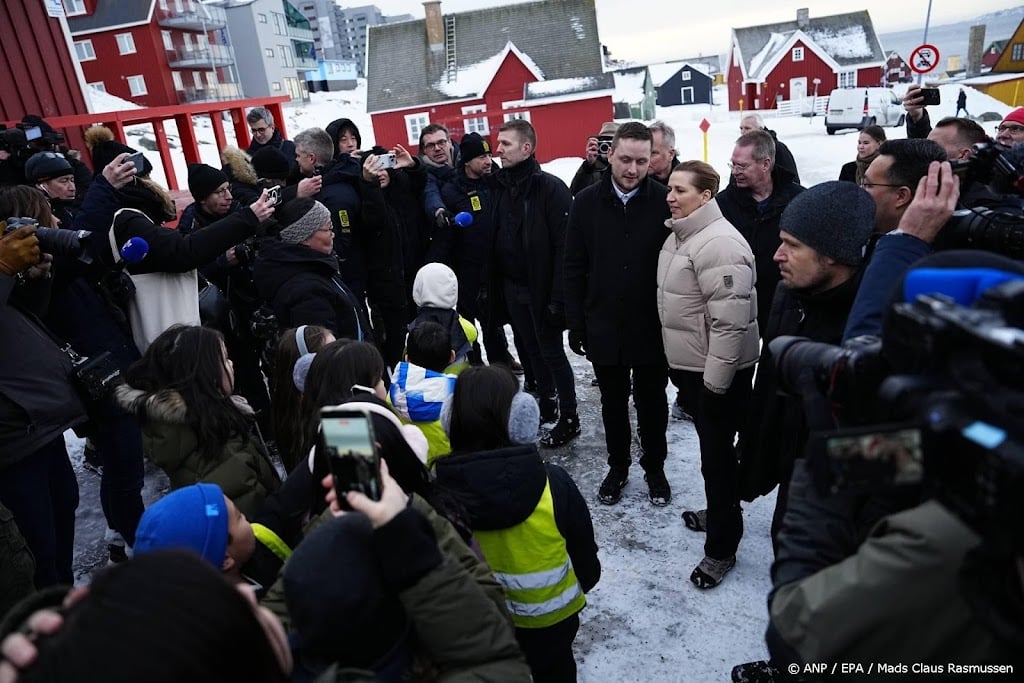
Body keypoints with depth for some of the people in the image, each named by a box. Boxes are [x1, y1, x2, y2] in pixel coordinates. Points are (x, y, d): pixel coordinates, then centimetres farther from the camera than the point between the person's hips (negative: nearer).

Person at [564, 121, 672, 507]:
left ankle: (654, 469, 36)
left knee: (651, 403, 15)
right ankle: (617, 467, 37)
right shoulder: (586, 203, -4)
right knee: (613, 403, 17)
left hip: (651, 329, -1)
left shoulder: (665, 202, -9)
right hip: (603, 328, 2)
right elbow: (574, 269, 0)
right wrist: (575, 325, -2)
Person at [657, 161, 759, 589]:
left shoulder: (719, 243, -22)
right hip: (690, 367, 9)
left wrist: (715, 382, -23)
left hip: (718, 373, -9)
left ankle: (722, 546, 17)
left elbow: (730, 321, -25)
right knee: (711, 449, 23)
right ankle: (720, 513, 42)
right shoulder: (679, 236, 9)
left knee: (717, 455, 2)